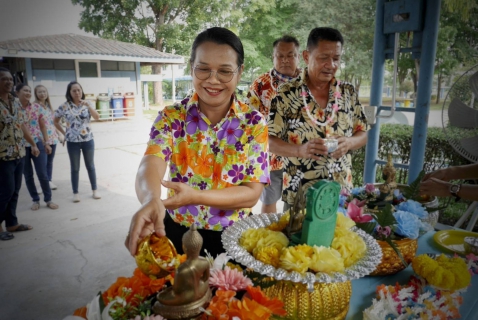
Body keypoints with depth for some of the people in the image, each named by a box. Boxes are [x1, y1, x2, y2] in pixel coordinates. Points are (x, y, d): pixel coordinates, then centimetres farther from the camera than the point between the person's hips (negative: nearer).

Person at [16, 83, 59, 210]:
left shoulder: (36, 107, 2)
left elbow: (42, 126, 9)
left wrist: (46, 143, 7)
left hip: (38, 144, 1)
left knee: (42, 174, 1)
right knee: (28, 175, 9)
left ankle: (48, 199, 15)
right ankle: (35, 200, 23)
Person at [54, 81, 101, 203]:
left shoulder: (87, 104, 0)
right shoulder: (64, 106, -4)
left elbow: (97, 117, -12)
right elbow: (55, 121, 7)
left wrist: (88, 106, -25)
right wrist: (64, 133, 1)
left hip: (88, 140, 1)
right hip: (72, 141, -1)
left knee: (90, 166, 11)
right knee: (75, 168, 7)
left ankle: (95, 190, 22)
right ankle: (75, 193, 18)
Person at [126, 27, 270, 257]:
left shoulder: (254, 123, -10)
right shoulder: (171, 117, -9)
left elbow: (252, 193, -14)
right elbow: (152, 163, -27)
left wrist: (194, 196, -29)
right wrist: (151, 200, -49)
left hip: (234, 237, 0)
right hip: (179, 235, 1)